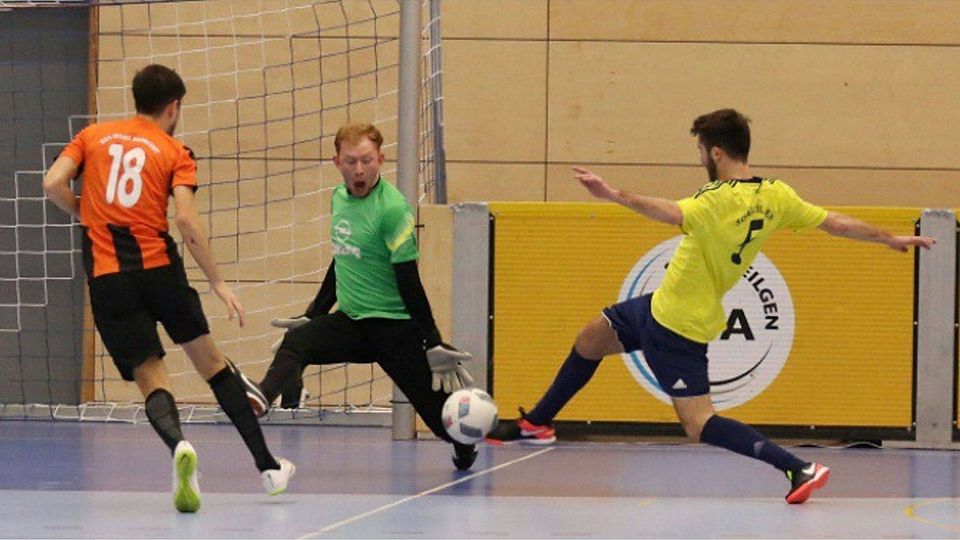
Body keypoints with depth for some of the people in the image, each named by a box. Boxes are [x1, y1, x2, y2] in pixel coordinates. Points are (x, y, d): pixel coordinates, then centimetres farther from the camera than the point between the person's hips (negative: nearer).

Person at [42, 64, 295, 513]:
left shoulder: (92, 136, 11)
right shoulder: (175, 154, 5)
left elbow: (53, 184, -2)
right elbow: (186, 220, -8)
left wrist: (85, 215, 16)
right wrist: (218, 283, -4)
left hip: (107, 279, 1)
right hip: (159, 267, -1)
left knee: (149, 376, 1)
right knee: (209, 359, 14)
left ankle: (178, 444, -32)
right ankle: (267, 466, 16)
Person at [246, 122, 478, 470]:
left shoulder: (392, 208, -14)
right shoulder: (340, 197, 8)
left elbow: (408, 281, -14)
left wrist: (434, 344, -13)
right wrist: (311, 316, 23)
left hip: (394, 327, -6)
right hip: (350, 321, 6)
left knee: (434, 405, -3)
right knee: (295, 342, -23)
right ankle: (264, 397, -51)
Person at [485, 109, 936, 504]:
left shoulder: (720, 200, -28)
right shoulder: (776, 197, -3)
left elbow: (674, 214, -48)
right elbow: (835, 223, 4)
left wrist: (614, 196, -60)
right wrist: (891, 240, 17)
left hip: (676, 326, -10)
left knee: (700, 426, -9)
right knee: (591, 339, 25)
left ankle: (798, 469, -15)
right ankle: (537, 423, 41)